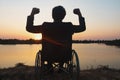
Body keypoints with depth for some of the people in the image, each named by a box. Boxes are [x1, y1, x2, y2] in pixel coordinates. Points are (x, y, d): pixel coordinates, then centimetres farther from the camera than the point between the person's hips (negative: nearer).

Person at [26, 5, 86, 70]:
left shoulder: (45, 26, -15)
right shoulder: (69, 27, -11)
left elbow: (29, 28, -1)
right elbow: (82, 27, 8)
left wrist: (32, 14, 6)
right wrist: (79, 14, 14)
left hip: (48, 57, 0)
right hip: (64, 57, 1)